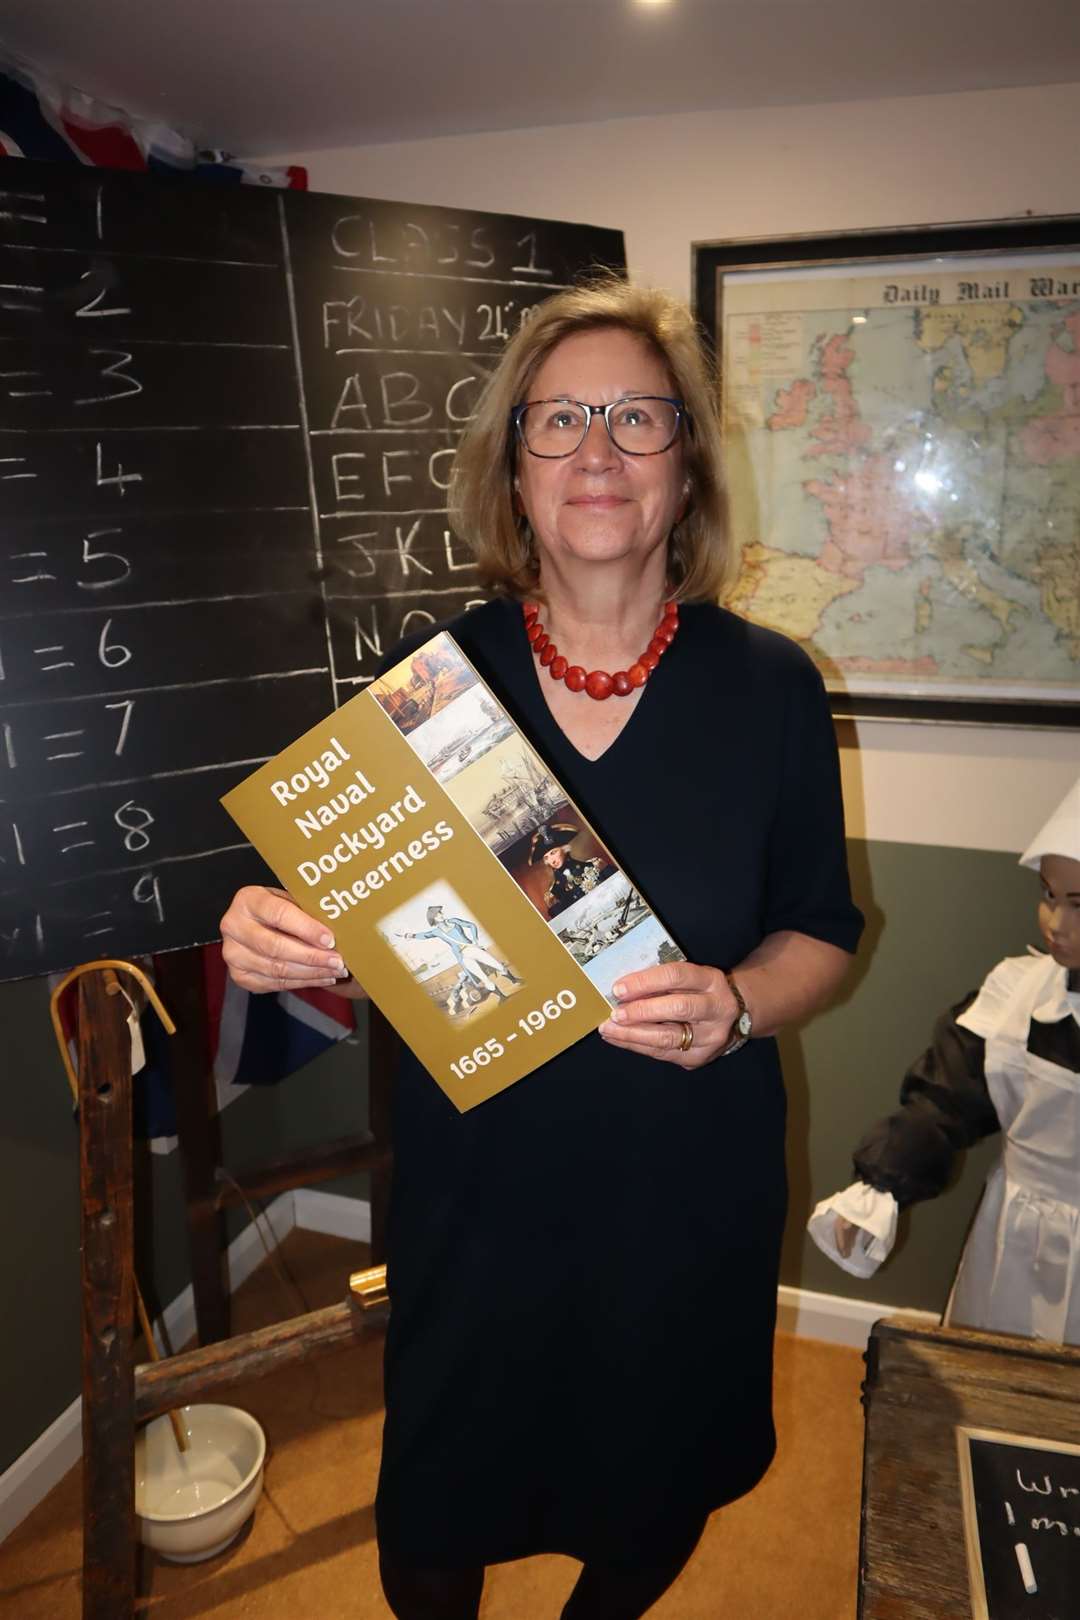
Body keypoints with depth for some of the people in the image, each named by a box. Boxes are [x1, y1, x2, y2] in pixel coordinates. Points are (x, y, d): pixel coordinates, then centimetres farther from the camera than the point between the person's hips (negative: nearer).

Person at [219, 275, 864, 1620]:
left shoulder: (769, 686, -8)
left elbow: (820, 931, 0)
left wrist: (736, 1004, -20)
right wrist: (282, 946, -21)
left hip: (686, 1189, 1)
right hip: (472, 1181, 0)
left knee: (651, 1508, 25)